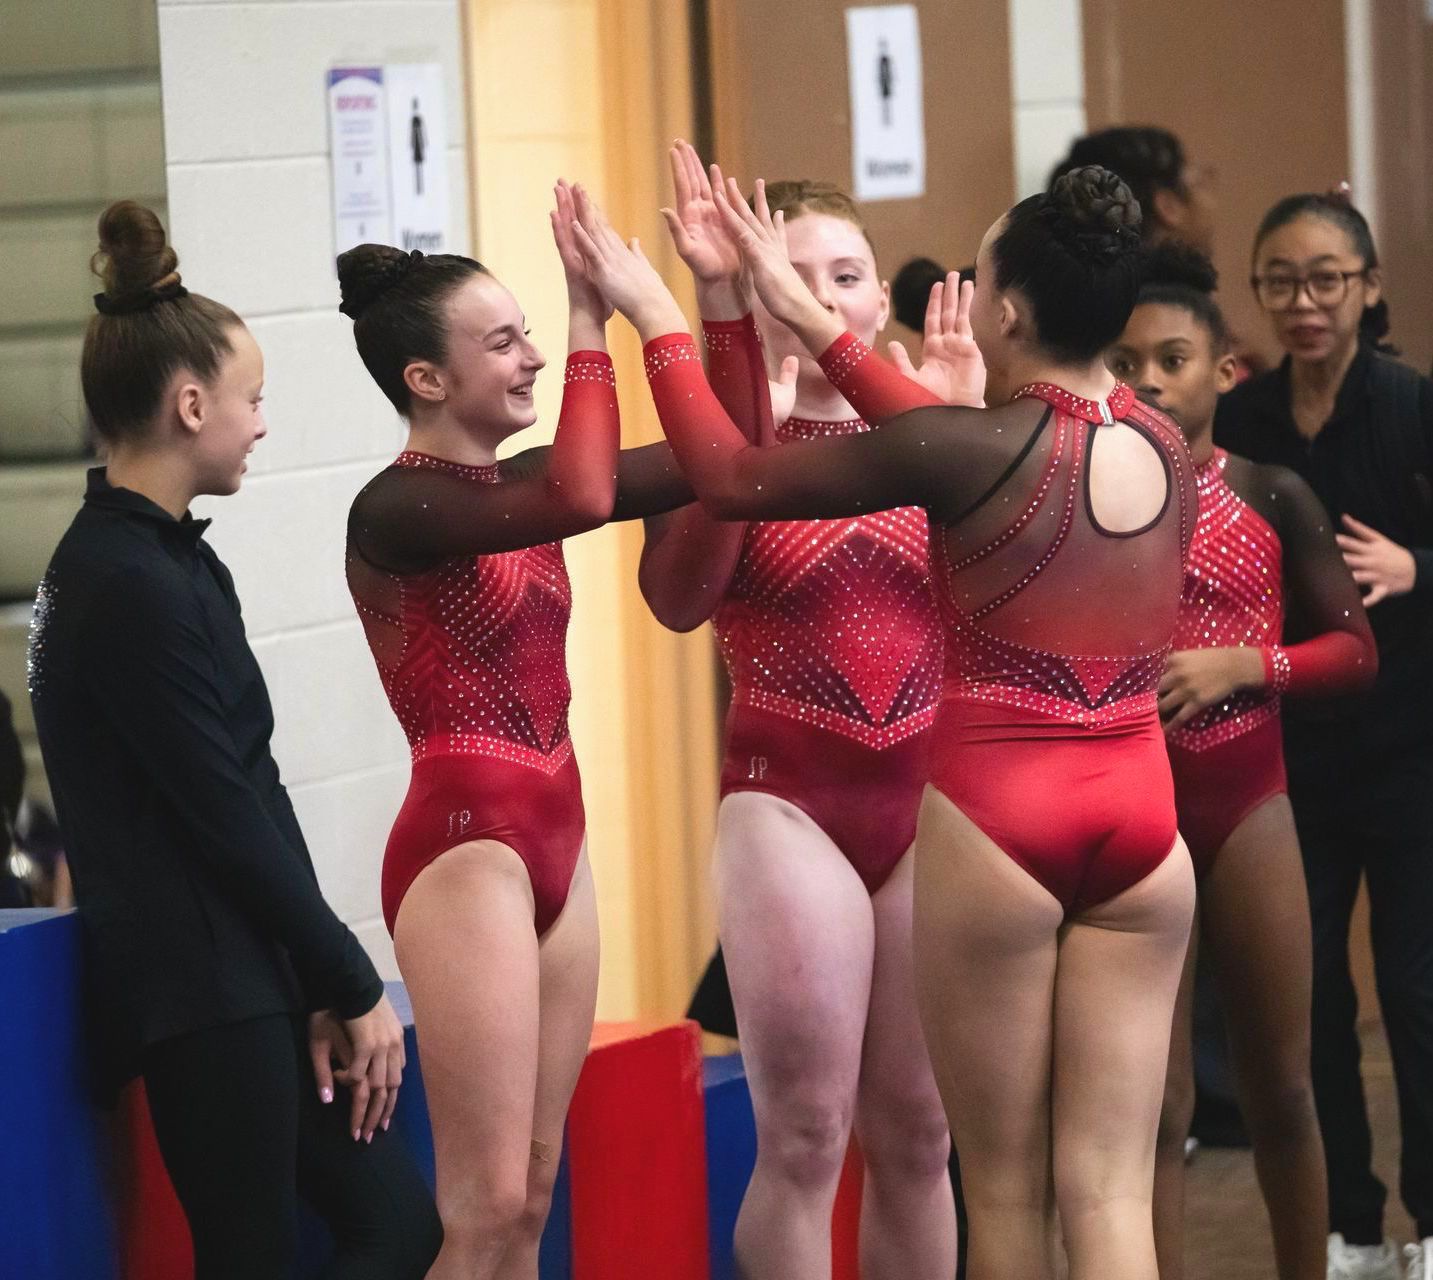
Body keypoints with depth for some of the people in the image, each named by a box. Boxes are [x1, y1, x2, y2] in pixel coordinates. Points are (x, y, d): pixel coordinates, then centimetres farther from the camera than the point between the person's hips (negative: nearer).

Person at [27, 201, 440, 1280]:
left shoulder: (173, 561, 14)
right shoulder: (129, 585, -16)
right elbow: (227, 817, -16)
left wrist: (320, 985, 5)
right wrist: (353, 986, -8)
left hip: (247, 977, 10)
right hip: (200, 994, -10)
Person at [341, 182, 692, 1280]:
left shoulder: (518, 481, 11)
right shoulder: (397, 508, -13)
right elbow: (584, 499, -29)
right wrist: (594, 316, -22)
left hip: (555, 841, 8)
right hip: (465, 846, -8)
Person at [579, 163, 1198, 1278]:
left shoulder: (968, 450, -13)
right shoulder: (1165, 449, 4)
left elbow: (731, 480, -5)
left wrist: (654, 315, 8)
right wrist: (811, 320, 24)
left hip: (994, 823, -5)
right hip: (1139, 820, 5)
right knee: (1110, 1190, 3)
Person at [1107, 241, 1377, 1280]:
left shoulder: (1272, 496, -1)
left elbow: (1356, 650, 0)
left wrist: (1240, 663, -14)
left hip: (1247, 797, 1)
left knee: (1281, 1085, 10)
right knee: (1152, 1101, 1)